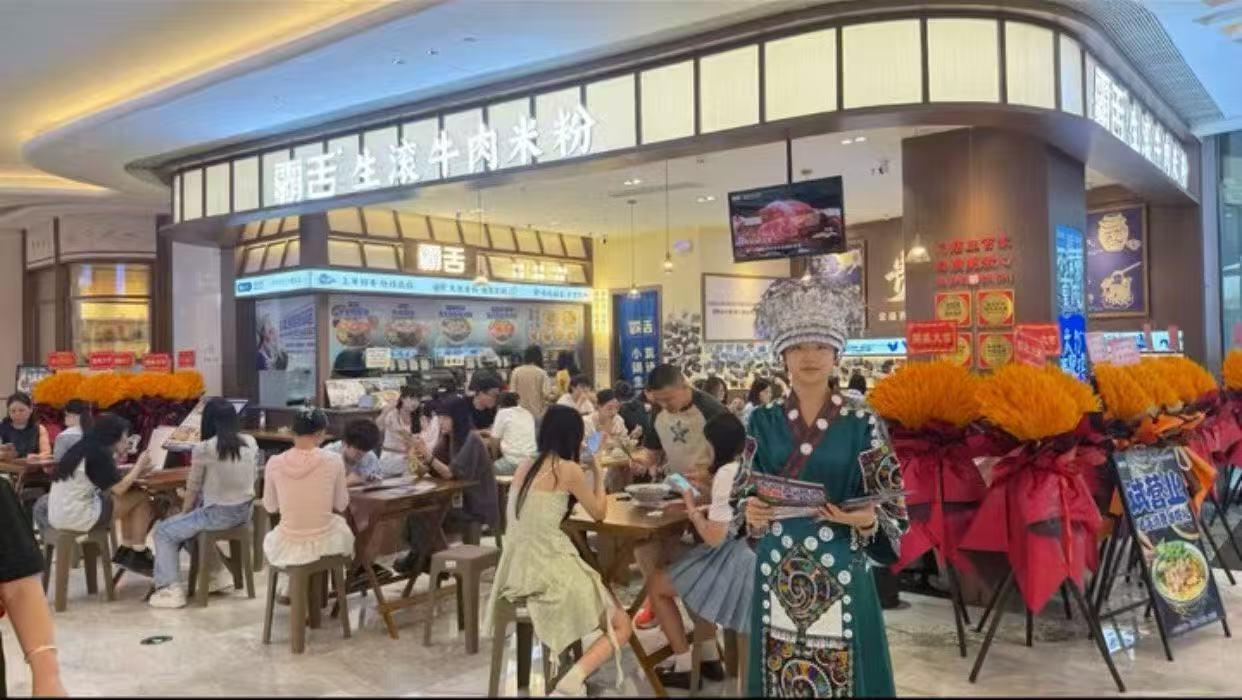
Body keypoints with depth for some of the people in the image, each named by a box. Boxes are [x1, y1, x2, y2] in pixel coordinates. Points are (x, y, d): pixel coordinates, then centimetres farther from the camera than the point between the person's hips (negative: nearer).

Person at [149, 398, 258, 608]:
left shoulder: (203, 449, -16)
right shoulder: (251, 443, 0)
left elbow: (193, 489, -5)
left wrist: (184, 513, 15)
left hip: (219, 514, -6)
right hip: (245, 511, 7)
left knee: (164, 531, 14)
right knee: (190, 525, 32)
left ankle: (172, 590, 8)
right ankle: (218, 573, 28)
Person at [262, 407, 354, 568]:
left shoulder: (274, 463, -11)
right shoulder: (333, 461, -14)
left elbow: (270, 507, 5)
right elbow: (341, 506, 0)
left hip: (287, 549, 1)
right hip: (325, 545, -1)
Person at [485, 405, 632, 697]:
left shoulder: (524, 468, 10)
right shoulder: (569, 469, -10)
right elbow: (599, 513, 4)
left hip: (517, 571, 8)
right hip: (549, 569, -8)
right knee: (621, 626, 5)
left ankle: (569, 673, 23)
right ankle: (573, 679, -18)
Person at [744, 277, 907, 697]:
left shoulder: (861, 422, -5)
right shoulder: (763, 422, 2)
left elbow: (891, 505, -2)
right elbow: (748, 496, 9)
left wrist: (867, 520, -22)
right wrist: (751, 513, -12)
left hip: (840, 573, -2)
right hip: (778, 573, 2)